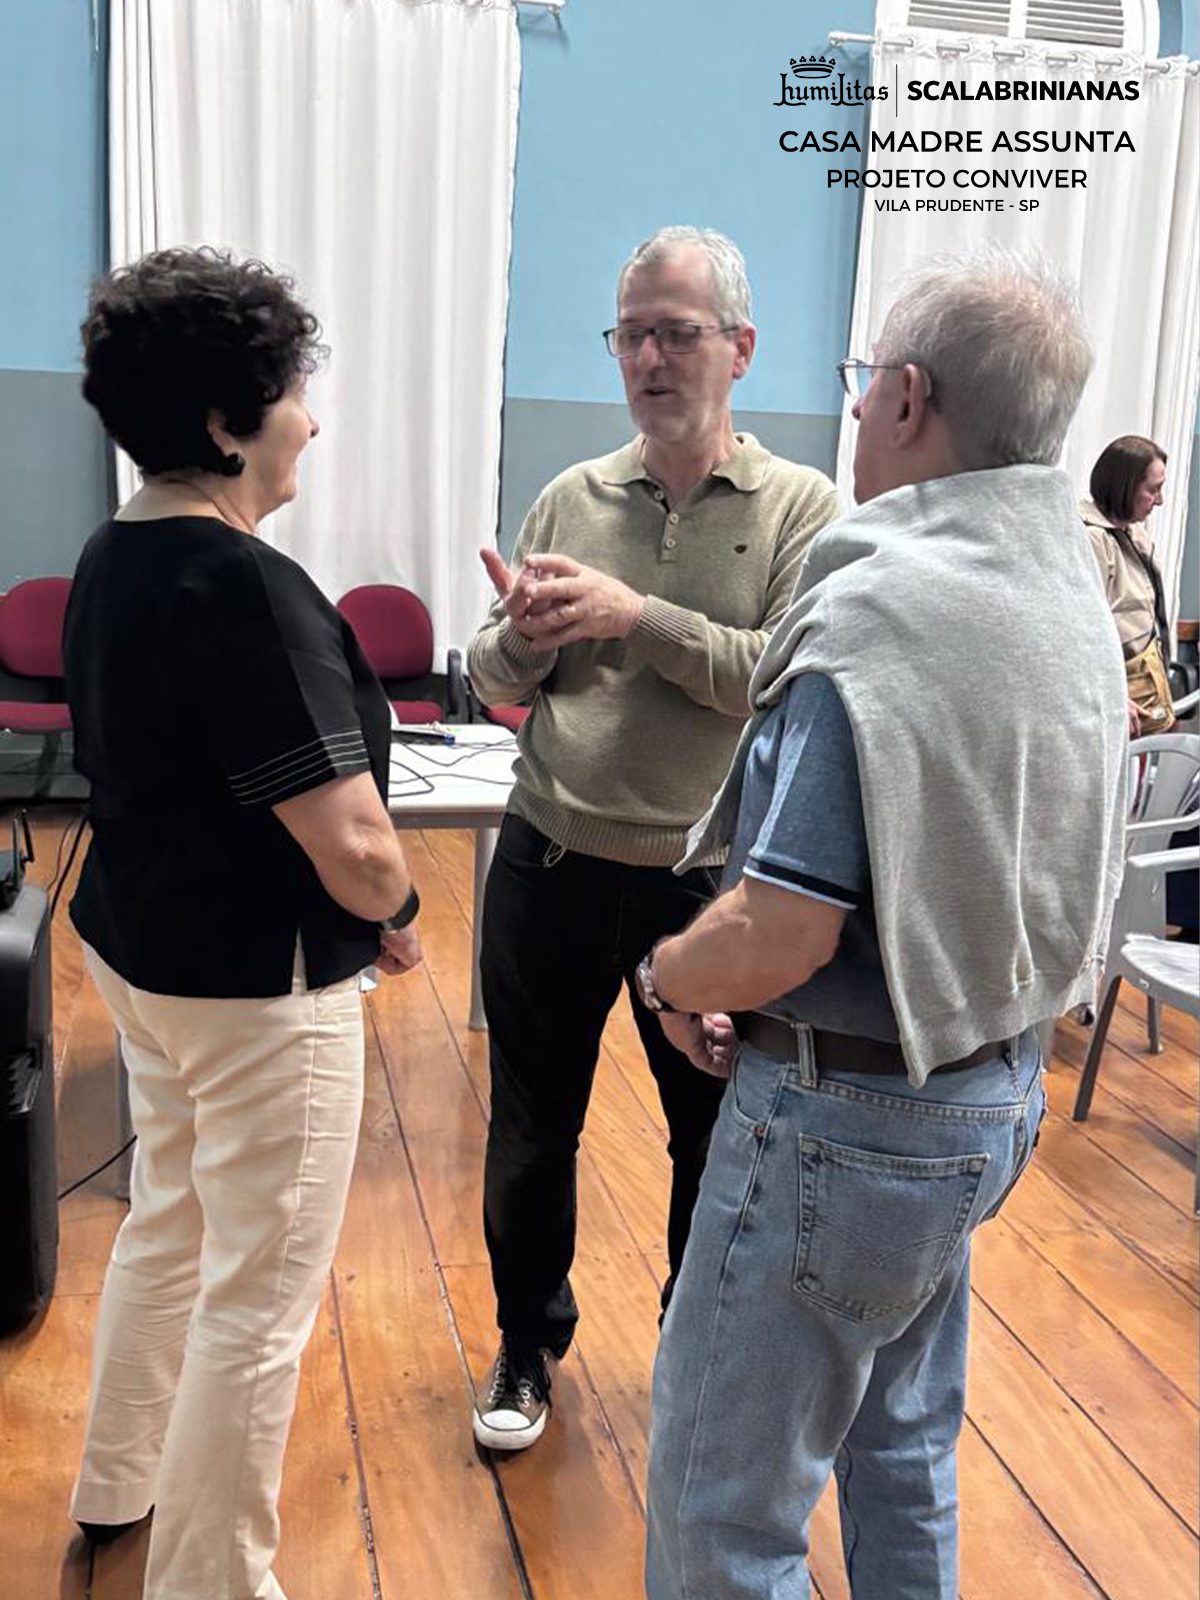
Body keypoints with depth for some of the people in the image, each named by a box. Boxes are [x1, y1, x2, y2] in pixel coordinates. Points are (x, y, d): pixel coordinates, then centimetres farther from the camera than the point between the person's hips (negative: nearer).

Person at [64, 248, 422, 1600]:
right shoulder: (248, 589, -24)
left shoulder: (109, 559, 4)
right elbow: (351, 846, -28)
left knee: (169, 1221, 26)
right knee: (259, 1294, 7)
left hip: (137, 943, 10)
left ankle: (117, 1488, 47)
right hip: (257, 982, -10)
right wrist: (397, 915, -6)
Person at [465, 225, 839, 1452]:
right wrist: (521, 640, -17)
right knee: (531, 1129, 15)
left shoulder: (801, 509, -4)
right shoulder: (570, 500, 4)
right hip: (553, 864, 3)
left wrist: (639, 618, -24)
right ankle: (528, 1345, 39)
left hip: (710, 879, -2)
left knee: (715, 1140, 15)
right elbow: (491, 684, 5)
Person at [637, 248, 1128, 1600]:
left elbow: (781, 935, -28)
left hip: (846, 1119, -9)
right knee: (902, 1459, 26)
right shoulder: (1072, 593, 5)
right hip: (987, 1092, 9)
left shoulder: (877, 610, -24)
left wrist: (669, 978, -6)